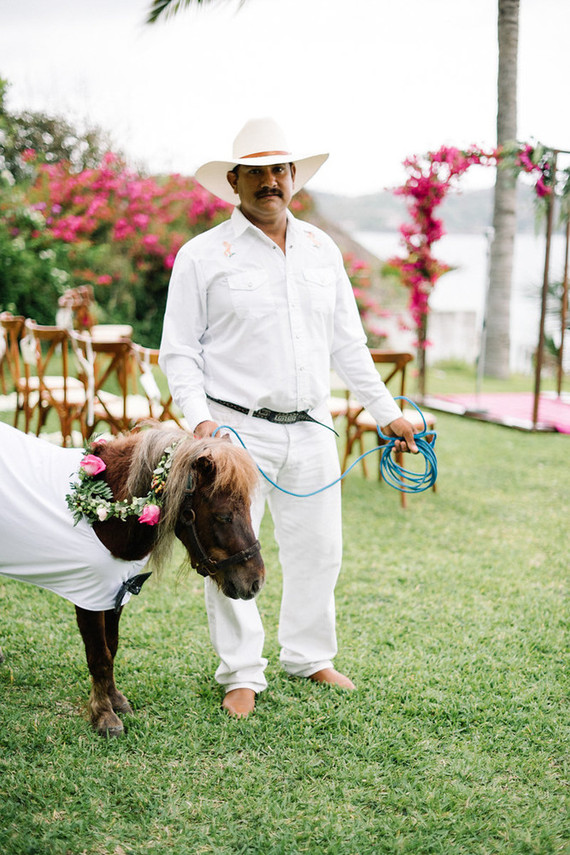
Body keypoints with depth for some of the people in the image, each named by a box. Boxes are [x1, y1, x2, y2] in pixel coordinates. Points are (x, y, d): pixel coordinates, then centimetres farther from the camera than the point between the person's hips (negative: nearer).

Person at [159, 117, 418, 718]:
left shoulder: (322, 251, 11)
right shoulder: (203, 255, -2)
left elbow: (347, 344, 17)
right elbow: (179, 351, -2)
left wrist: (386, 412, 15)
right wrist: (198, 418, -15)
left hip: (311, 430, 4)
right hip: (237, 430, -4)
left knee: (318, 551, 11)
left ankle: (308, 656, 30)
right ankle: (241, 673, 15)